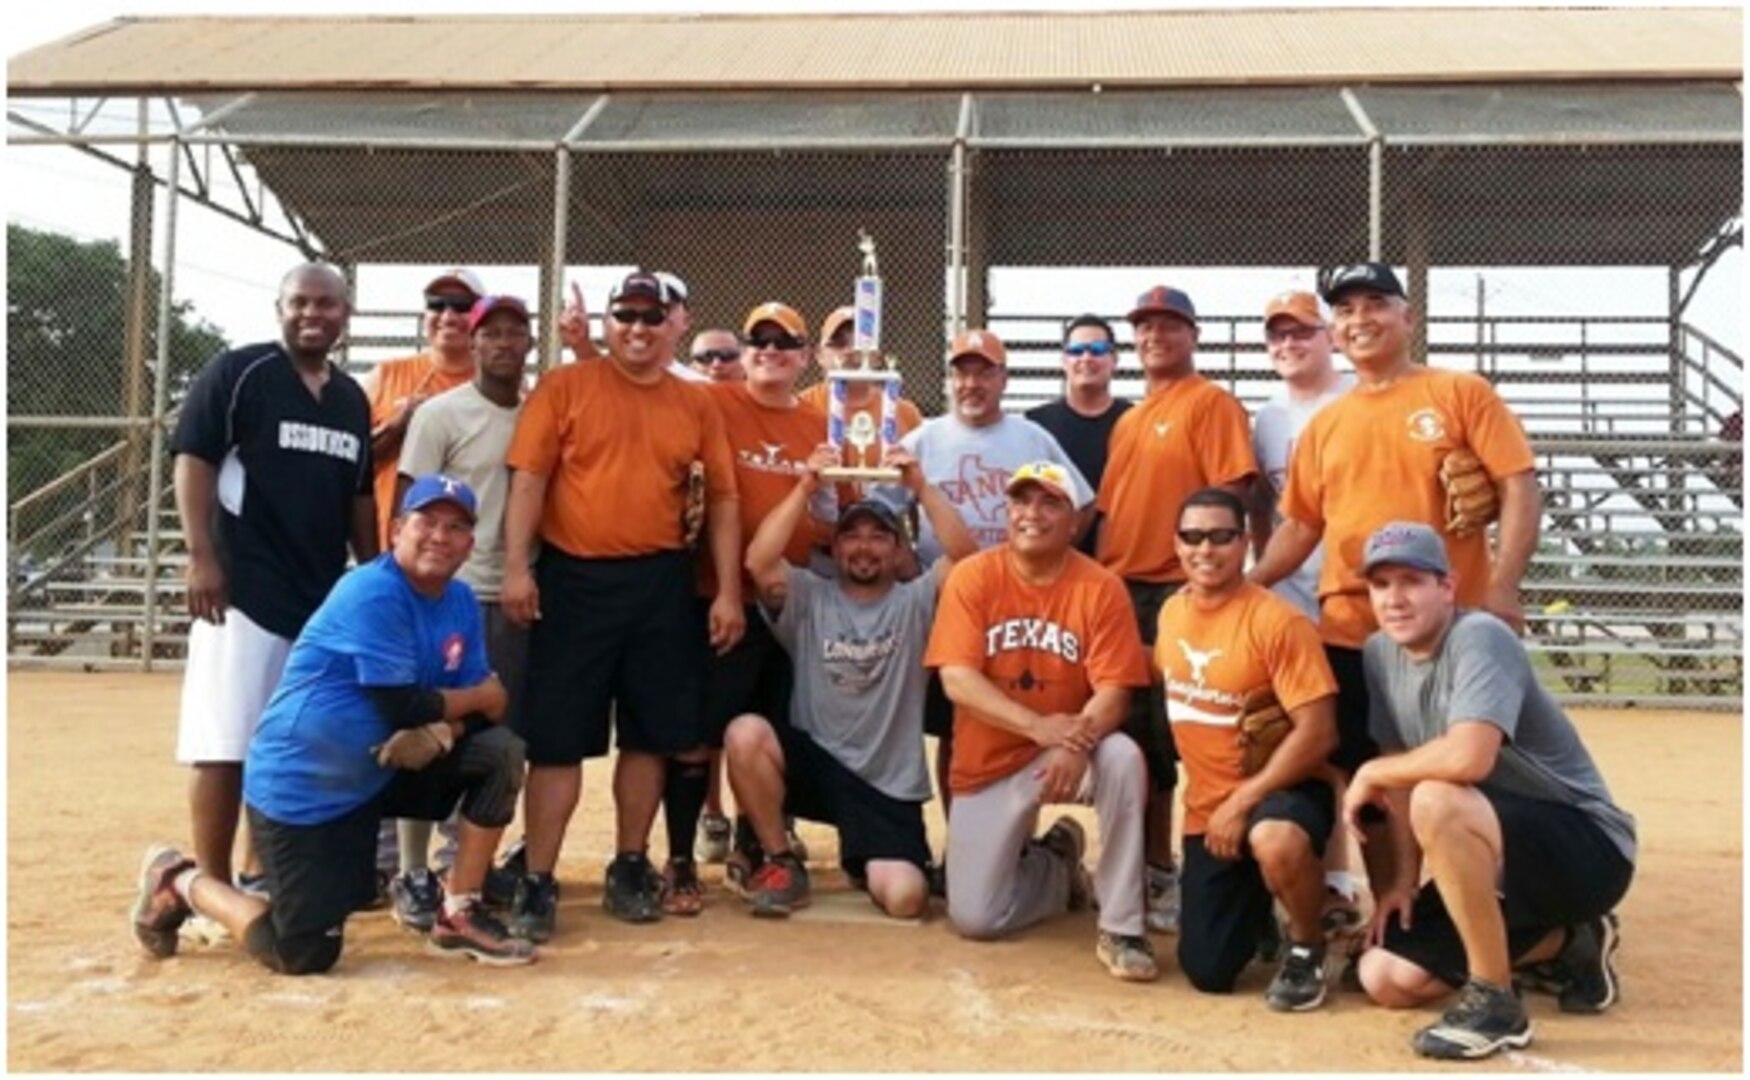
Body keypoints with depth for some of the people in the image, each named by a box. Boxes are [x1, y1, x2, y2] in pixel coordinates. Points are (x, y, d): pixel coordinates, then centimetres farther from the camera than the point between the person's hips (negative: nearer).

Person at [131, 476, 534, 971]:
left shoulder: (461, 603, 4)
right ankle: (180, 880, 19)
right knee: (305, 955, -7)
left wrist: (440, 732, -21)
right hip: (300, 789, -8)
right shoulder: (372, 593, -21)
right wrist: (481, 696, -9)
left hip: (374, 776, 8)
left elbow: (479, 707, 2)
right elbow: (402, 708, -25)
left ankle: (458, 917, 2)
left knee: (500, 750, -5)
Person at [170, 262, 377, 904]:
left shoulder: (351, 398, 15)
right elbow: (194, 462, -8)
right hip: (245, 589, -6)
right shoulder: (236, 373, -3)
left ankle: (264, 875, 23)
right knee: (227, 742, -7)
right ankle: (213, 888, 1)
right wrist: (200, 556, -16)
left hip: (326, 595, 7)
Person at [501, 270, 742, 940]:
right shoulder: (564, 387, 1)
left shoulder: (697, 405, 8)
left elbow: (722, 500, 8)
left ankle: (630, 869, 25)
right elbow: (529, 478, -4)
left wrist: (728, 591, 2)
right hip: (573, 579, -3)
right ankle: (538, 882, 9)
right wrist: (517, 566, -13)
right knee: (558, 736, 1)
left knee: (651, 733, 10)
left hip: (662, 583, 3)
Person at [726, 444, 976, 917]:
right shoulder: (809, 597, 4)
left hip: (889, 784, 0)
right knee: (745, 734, -30)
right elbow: (758, 562, -15)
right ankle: (782, 863, -6)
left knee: (904, 898, -18)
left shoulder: (916, 602, 3)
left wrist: (920, 487, -21)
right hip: (813, 761, 1)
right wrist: (805, 489, -18)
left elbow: (965, 556, -15)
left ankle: (865, 860, 24)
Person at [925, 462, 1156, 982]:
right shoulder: (971, 577, -10)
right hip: (990, 763, 1)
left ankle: (1120, 930, -21)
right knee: (974, 917, -5)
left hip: (1068, 751, 0)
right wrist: (1041, 728, -31)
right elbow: (957, 680, -18)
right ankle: (1058, 864, 28)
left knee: (1123, 758, -35)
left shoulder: (1100, 587, -10)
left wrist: (1076, 743, -36)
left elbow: (1112, 691, -15)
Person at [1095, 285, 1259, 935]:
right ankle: (1153, 865, 26)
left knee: (1181, 733, -5)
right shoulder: (1127, 420, 20)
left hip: (1181, 589, -8)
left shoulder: (1211, 403, -3)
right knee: (1138, 733, 14)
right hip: (1123, 589, 8)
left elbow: (1230, 495, -12)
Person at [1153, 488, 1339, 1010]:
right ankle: (1254, 903, 35)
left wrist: (1242, 802, -22)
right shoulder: (1171, 613, 2)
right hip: (1205, 806, 5)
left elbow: (1317, 734, -21)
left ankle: (1307, 947, -10)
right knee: (1208, 972, 2)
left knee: (1275, 842, -42)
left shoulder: (1278, 621, -18)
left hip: (1279, 789, -5)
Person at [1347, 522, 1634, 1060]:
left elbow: (1466, 758, -38)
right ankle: (1567, 945, 18)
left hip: (1591, 847, -9)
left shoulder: (1479, 638, -22)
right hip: (1492, 853, 9)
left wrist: (1371, 772, -21)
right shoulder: (1380, 654, 2)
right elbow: (1407, 769, 8)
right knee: (1386, 979, -1)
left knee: (1437, 801, -36)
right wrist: (1403, 879, 0)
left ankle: (1496, 1002, -19)